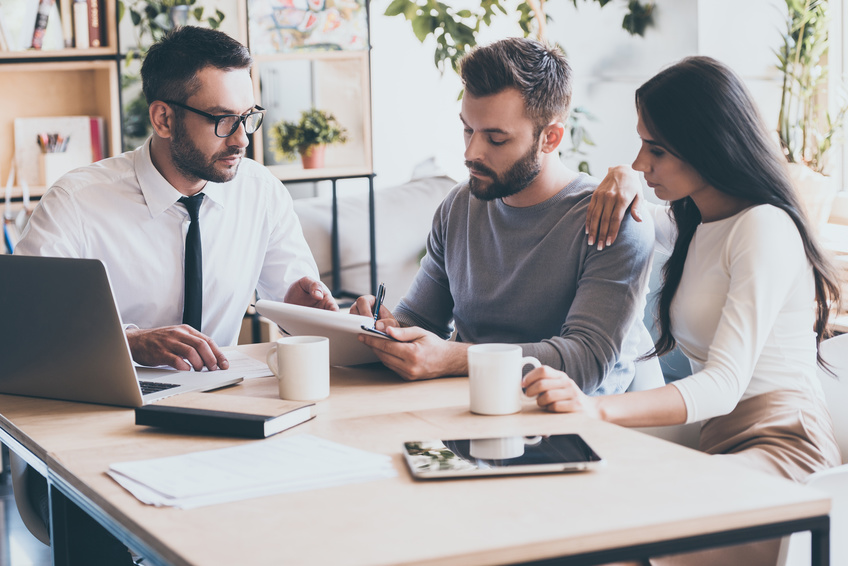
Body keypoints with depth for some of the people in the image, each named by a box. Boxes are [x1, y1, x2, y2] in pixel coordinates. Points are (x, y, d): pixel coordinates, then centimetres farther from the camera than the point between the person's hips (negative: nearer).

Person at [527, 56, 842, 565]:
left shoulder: (763, 228, -12)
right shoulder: (691, 222, 16)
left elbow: (725, 385, -22)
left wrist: (596, 408, -35)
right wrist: (620, 182, 14)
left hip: (779, 447, -8)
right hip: (719, 441, 8)